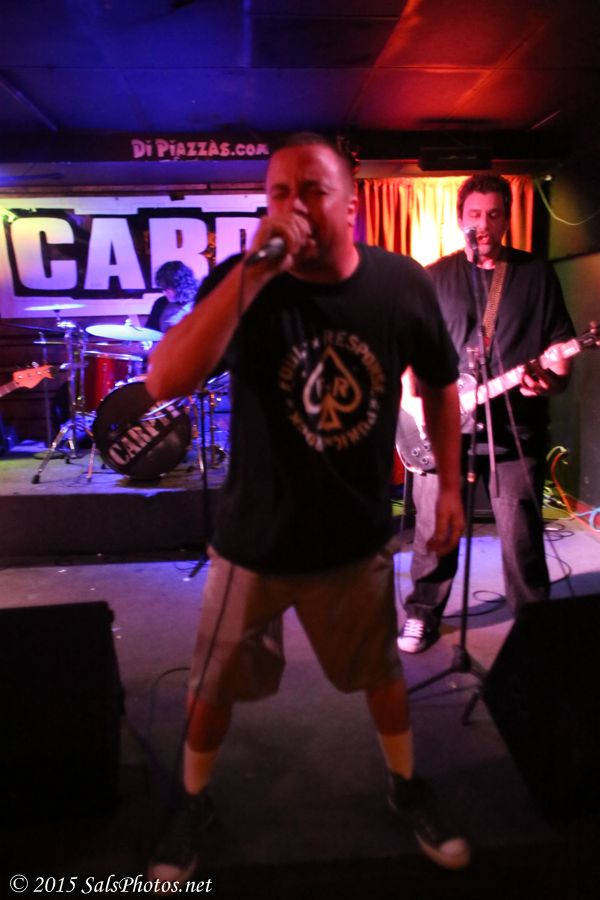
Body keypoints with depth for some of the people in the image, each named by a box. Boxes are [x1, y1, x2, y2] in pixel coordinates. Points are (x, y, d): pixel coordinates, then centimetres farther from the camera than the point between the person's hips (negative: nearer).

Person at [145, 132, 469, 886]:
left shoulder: (402, 284, -10)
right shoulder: (243, 284, -16)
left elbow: (439, 384, 7)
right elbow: (165, 383, -33)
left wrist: (450, 486, 6)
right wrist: (254, 272, -37)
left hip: (358, 537, 2)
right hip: (254, 540, -1)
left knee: (381, 670, 22)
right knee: (215, 685, 16)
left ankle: (406, 788, 51)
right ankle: (193, 803, 45)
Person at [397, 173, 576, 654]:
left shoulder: (537, 274, 7)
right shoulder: (436, 276, 9)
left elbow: (562, 345, 6)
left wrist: (552, 380, -14)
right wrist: (410, 397, -3)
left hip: (516, 429, -1)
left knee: (523, 539, 2)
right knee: (433, 529, 8)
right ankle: (423, 614, 27)